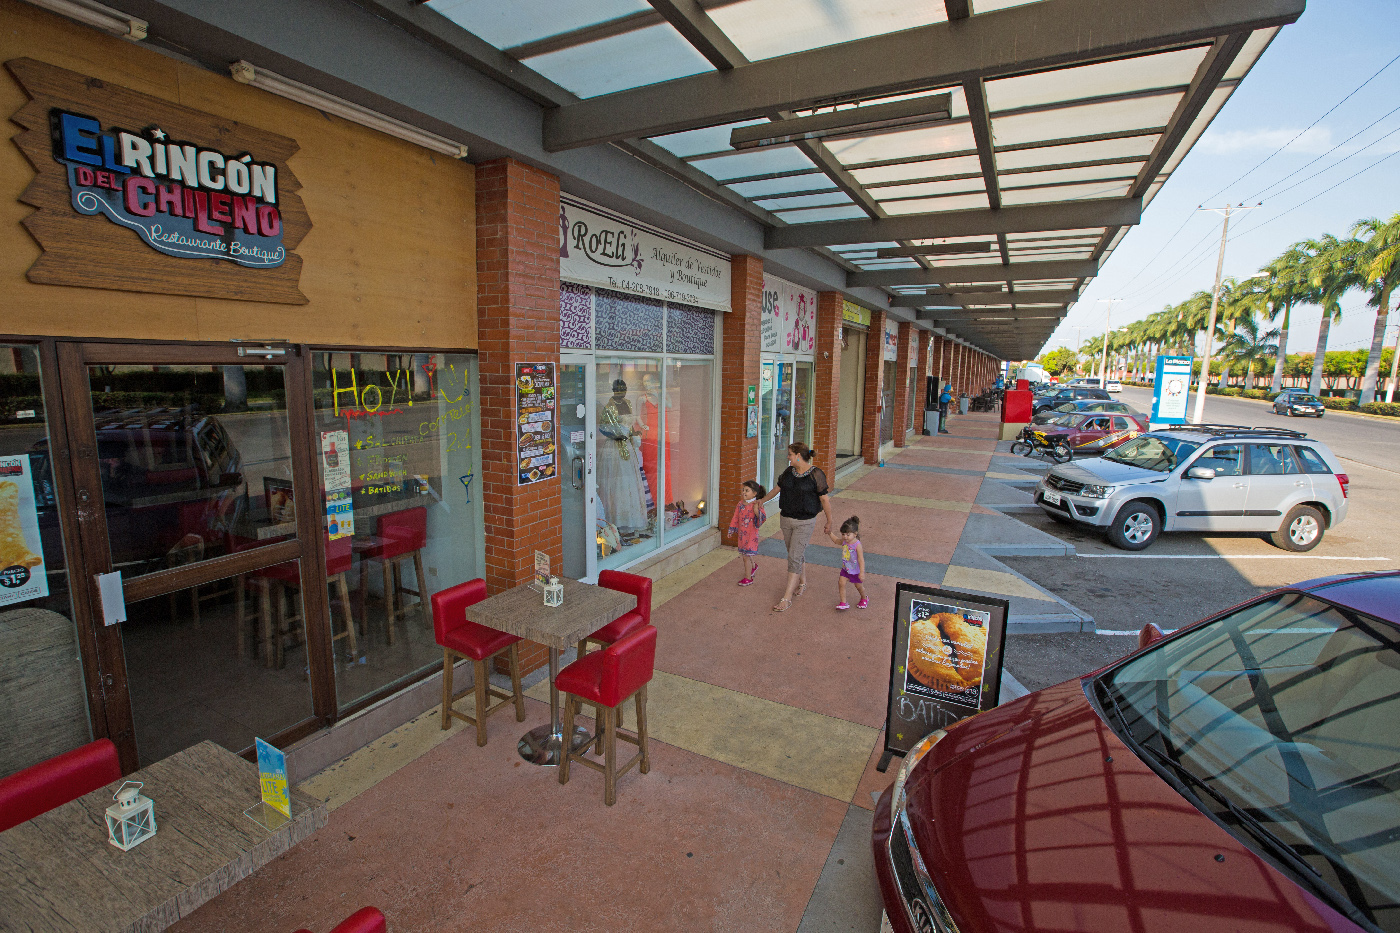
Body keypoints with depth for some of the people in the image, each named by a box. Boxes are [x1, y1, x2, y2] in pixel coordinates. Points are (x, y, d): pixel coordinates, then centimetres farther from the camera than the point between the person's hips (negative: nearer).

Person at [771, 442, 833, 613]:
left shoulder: (816, 474, -13)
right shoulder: (789, 472, 4)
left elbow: (825, 499, -8)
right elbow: (777, 488, 18)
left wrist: (829, 522, -3)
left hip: (805, 522, -6)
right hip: (786, 520, 6)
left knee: (794, 557, -7)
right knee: (798, 554, 20)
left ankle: (787, 598, -3)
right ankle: (802, 582, 43)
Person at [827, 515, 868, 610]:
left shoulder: (857, 545, -28)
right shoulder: (844, 541, -8)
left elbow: (861, 559, -26)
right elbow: (836, 540, 16)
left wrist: (862, 572, -27)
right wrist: (830, 533, 6)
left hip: (856, 570, -5)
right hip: (845, 569, 5)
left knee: (859, 586, 15)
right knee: (841, 583, -8)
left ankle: (864, 599, 44)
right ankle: (843, 603, 1)